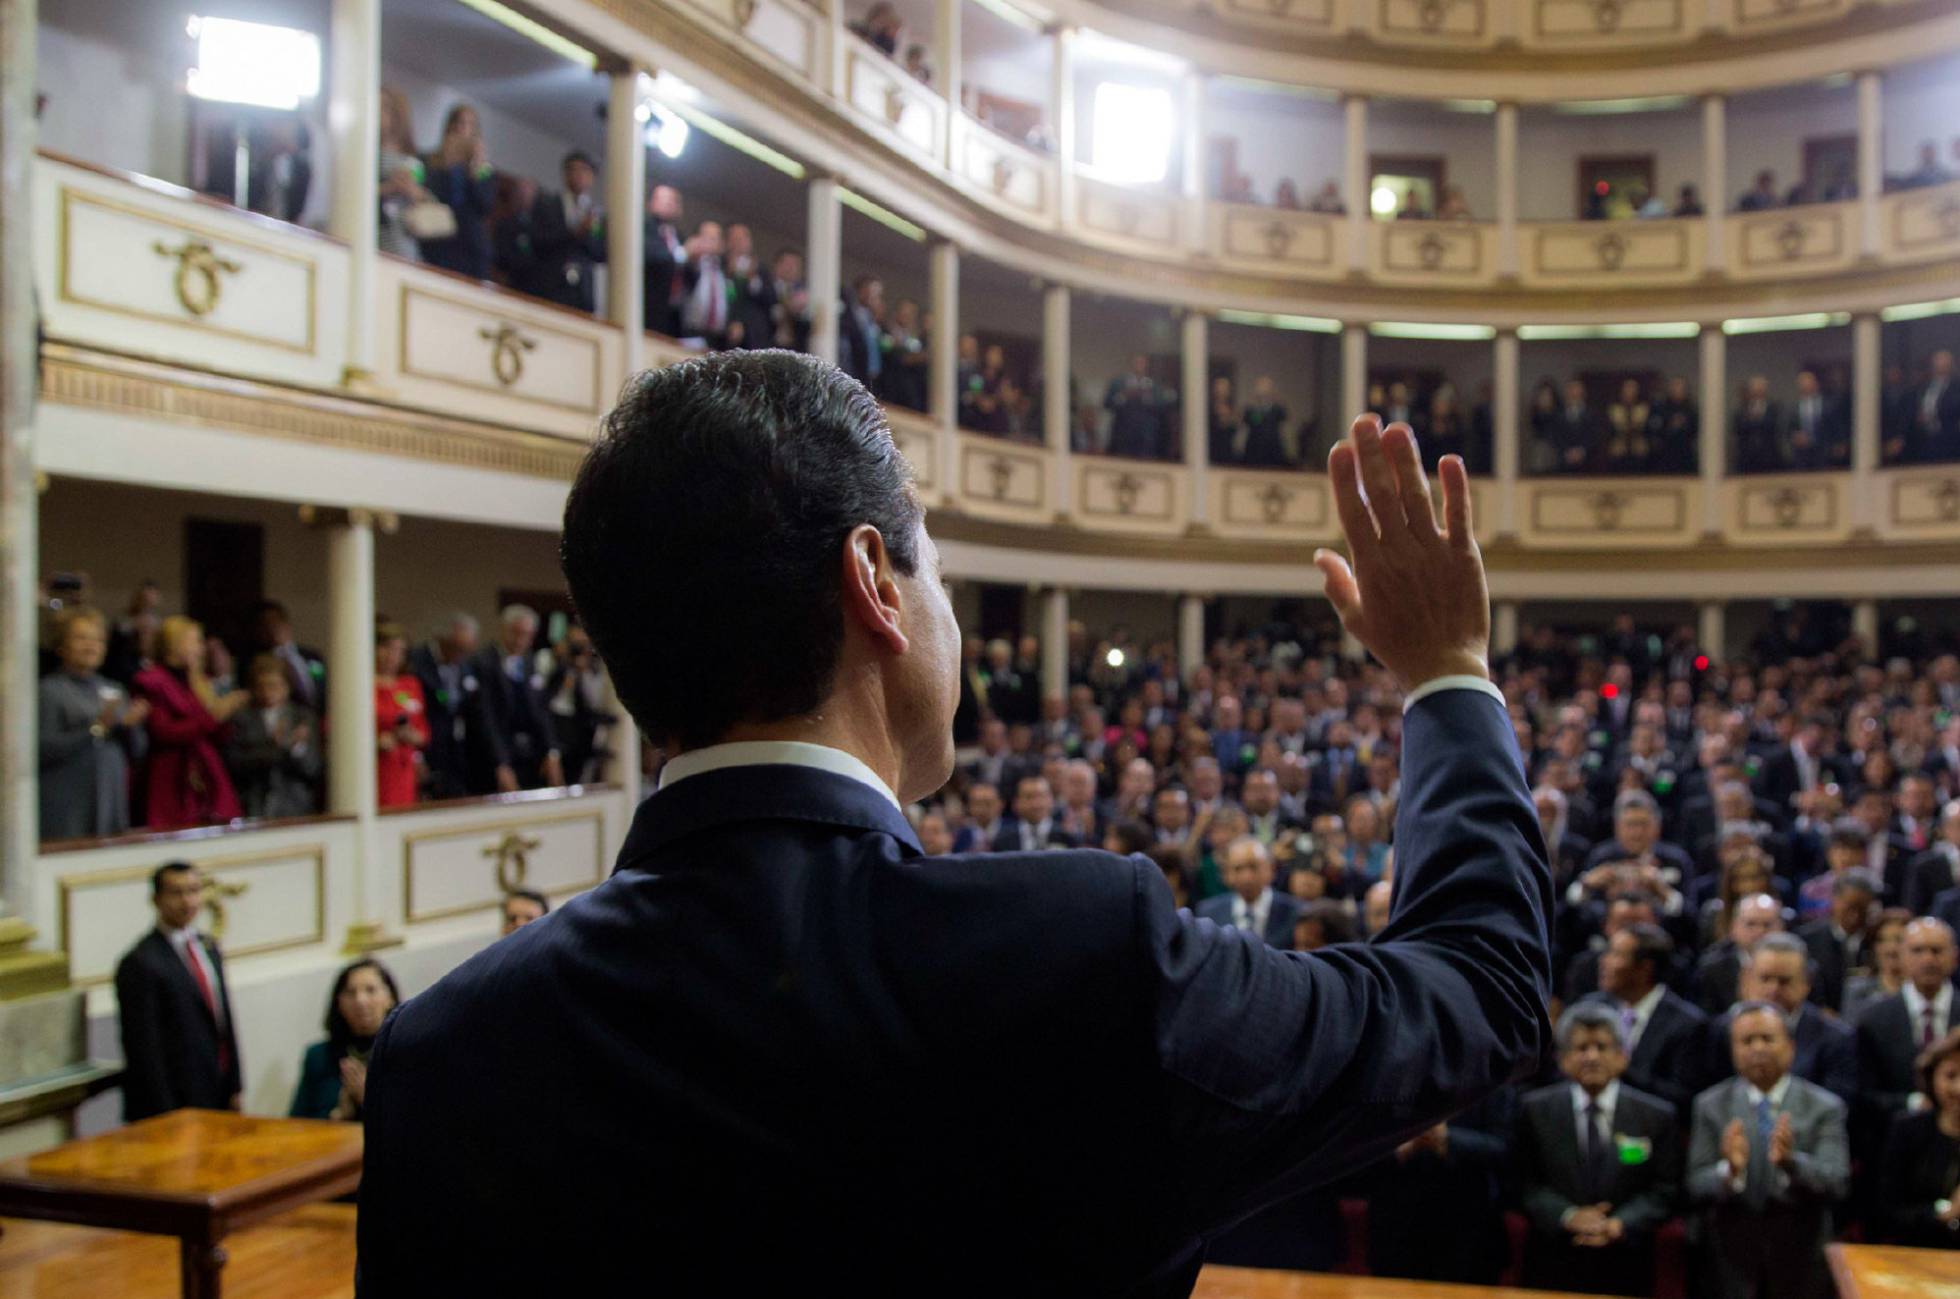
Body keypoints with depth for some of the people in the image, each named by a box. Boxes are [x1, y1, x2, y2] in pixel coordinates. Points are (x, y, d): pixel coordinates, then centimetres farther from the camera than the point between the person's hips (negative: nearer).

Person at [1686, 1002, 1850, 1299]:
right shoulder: (1711, 1105, 0)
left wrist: (1791, 1161, -33)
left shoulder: (1825, 1107, -2)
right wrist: (1729, 1171, -29)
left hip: (1802, 1267, 0)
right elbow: (1696, 1188, -8)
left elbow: (1837, 1184, -14)